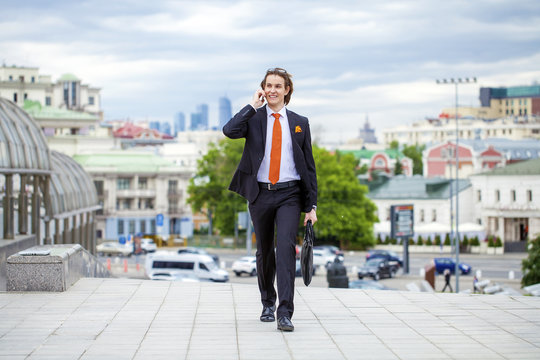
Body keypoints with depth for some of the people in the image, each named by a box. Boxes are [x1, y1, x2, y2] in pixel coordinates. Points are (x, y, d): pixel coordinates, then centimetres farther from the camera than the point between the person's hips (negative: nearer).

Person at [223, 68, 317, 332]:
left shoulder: (299, 123, 9)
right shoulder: (254, 119, 5)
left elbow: (309, 166, 9)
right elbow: (229, 131, -17)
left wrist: (311, 206, 4)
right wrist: (252, 106, -11)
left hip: (289, 195, -1)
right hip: (261, 194, 1)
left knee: (285, 246, -17)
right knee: (264, 251, 11)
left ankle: (285, 313, -20)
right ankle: (268, 303, 32)